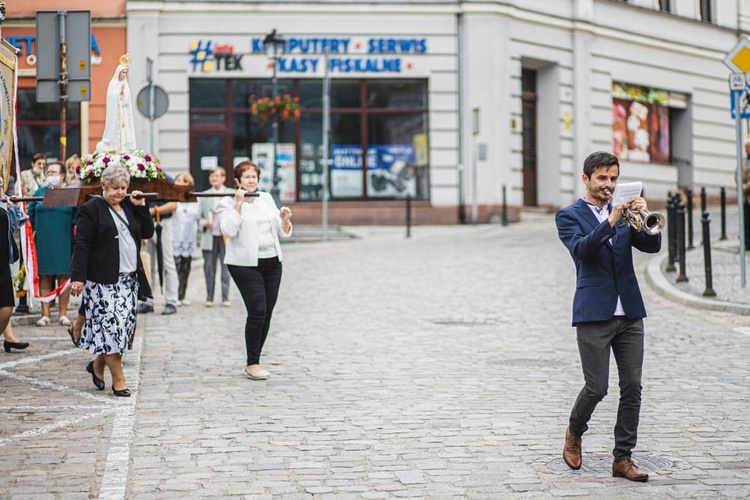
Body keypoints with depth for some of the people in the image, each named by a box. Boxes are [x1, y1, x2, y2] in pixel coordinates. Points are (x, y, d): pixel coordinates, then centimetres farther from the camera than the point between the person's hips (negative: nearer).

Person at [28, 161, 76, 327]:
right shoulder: (39, 193, 10)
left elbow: (76, 217, 1)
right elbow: (31, 213, 17)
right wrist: (37, 227, 8)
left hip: (64, 243, -2)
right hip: (43, 243, 2)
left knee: (64, 276, 0)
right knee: (44, 276, 2)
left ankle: (63, 314, 6)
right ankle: (45, 314, 6)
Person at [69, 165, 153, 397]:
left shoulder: (129, 206, 15)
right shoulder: (91, 209, -4)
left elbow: (148, 232, 13)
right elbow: (81, 245, -8)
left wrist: (141, 207, 3)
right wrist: (78, 277, -15)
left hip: (129, 279, 6)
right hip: (103, 280, -6)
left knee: (124, 326, 7)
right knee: (110, 325, -7)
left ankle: (98, 365, 26)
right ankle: (118, 378, 0)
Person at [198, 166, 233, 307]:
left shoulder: (231, 194, 6)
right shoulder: (204, 196, 11)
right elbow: (199, 217, 11)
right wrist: (205, 223, -9)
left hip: (226, 237, -1)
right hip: (209, 237, 2)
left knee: (226, 268, -1)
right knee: (209, 268, 2)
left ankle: (225, 298, 6)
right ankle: (209, 297, 11)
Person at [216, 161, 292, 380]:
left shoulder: (266, 199, 16)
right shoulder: (227, 203, -1)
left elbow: (283, 231, 16)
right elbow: (229, 230, -17)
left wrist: (284, 220, -5)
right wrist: (238, 204, -17)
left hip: (272, 262, 6)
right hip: (246, 264, -6)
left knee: (267, 313, 4)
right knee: (257, 311, -14)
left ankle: (254, 361, 13)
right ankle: (252, 364, -7)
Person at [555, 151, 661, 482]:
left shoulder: (624, 214, 16)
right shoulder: (569, 216, 2)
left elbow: (652, 246, 3)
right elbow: (581, 249, -16)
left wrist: (645, 216, -13)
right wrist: (611, 222, -26)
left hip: (629, 313, 5)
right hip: (594, 314, -4)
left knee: (632, 387, 1)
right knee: (597, 388, -6)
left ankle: (623, 458, 8)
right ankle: (575, 432, 24)